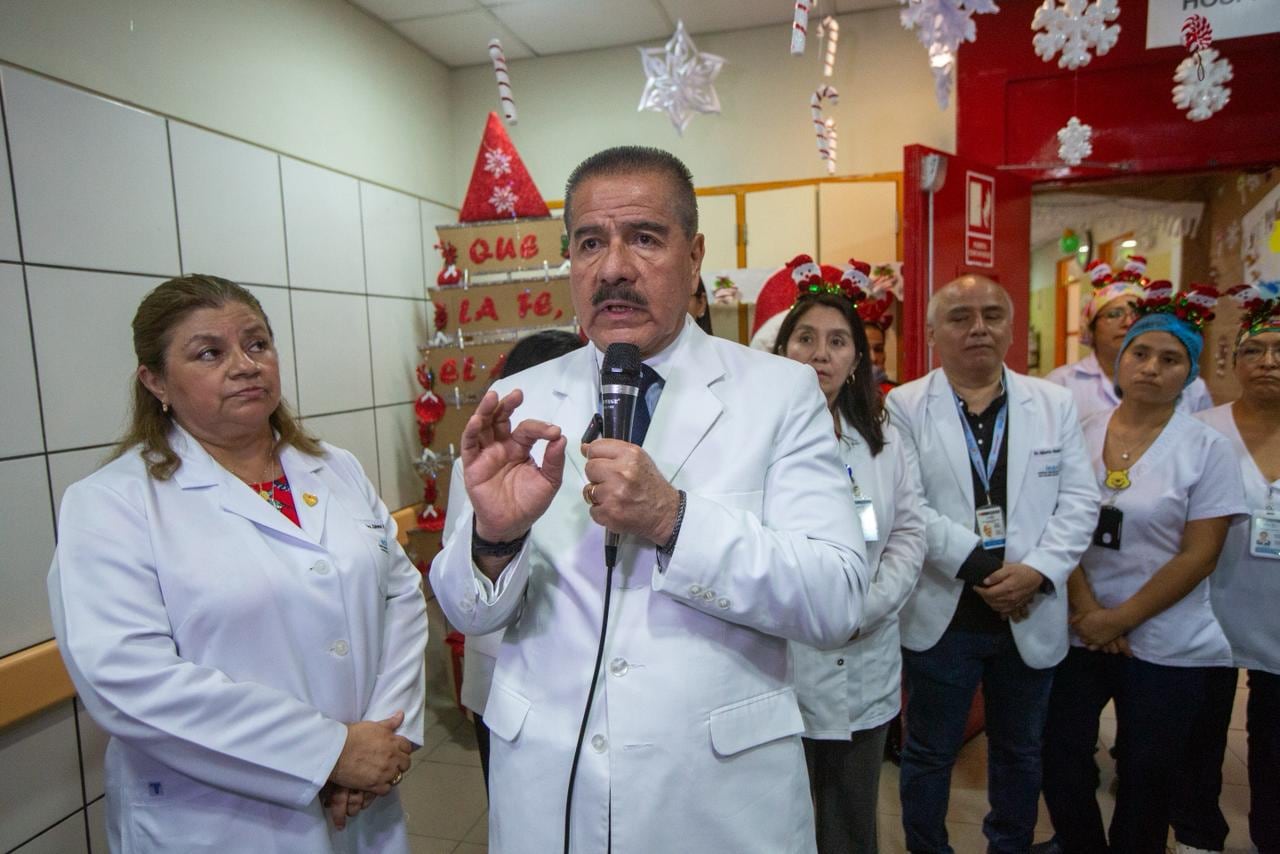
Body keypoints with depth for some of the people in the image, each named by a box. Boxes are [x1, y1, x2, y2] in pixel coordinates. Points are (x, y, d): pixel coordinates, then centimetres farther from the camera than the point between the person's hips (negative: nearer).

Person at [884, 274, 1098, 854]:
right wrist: (977, 566, -19)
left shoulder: (1054, 404, 5)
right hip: (941, 615, -3)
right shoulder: (904, 407, -5)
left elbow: (1079, 501, -1)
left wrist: (1037, 571, -14)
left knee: (1020, 750, 22)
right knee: (929, 753, 13)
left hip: (1032, 616, 3)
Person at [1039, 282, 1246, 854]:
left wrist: (1121, 618, -12)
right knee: (1061, 768, 8)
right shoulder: (1079, 433, 0)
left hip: (1166, 648, -1)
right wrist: (1085, 608, -10)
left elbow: (1199, 556, -9)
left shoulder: (1207, 449, -6)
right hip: (1078, 635, 2)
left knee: (1146, 784, 13)